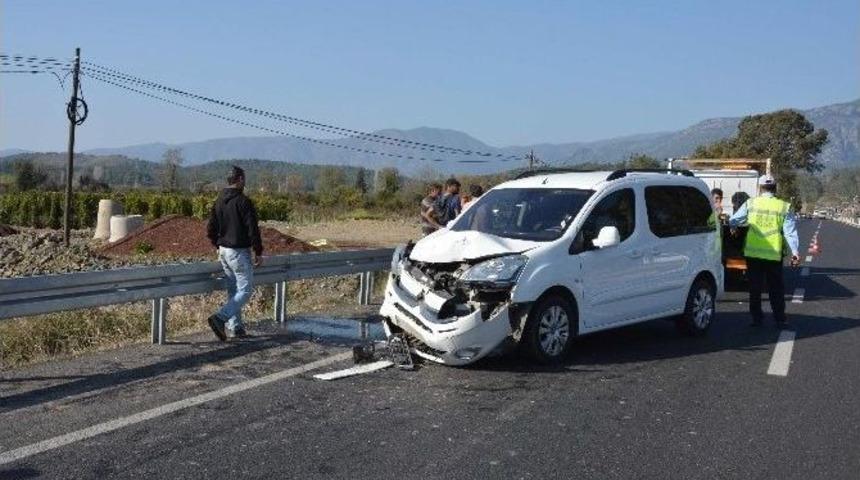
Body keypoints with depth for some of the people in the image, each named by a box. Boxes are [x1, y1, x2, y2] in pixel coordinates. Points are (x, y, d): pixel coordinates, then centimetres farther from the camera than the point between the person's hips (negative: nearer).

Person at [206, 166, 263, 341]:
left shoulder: (218, 202, 7)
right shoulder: (243, 202, -15)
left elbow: (210, 230, 10)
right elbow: (253, 230, -16)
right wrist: (258, 253, -7)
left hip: (224, 251, 8)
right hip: (239, 252, -8)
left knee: (233, 291, 14)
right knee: (245, 290, -3)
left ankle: (235, 327, 16)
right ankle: (219, 318, -17)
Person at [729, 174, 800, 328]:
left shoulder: (750, 204, -1)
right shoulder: (784, 207, -2)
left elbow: (733, 221, 4)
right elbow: (790, 231, -5)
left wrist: (734, 228, 26)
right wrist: (795, 251, -4)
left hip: (753, 253, 0)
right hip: (774, 254, 0)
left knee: (755, 287, 11)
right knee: (776, 288, 10)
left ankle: (756, 318, 14)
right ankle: (779, 320, 11)